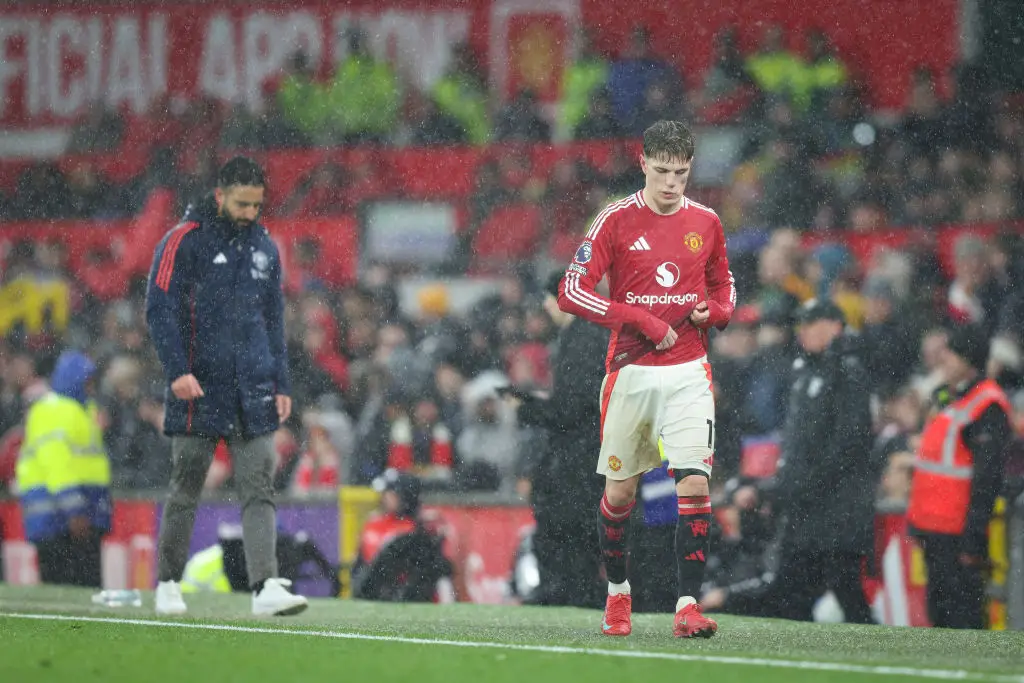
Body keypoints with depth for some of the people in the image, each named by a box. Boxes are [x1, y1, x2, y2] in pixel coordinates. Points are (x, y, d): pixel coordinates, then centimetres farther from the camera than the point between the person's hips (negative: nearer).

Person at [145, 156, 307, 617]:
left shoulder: (264, 247, 14)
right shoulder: (184, 242, -3)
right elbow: (160, 309, -8)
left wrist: (280, 384, 14)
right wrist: (177, 370, -18)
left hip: (254, 392, 4)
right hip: (199, 389, -4)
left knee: (259, 491, -6)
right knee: (185, 491, 3)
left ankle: (266, 587, -14)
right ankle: (168, 584, 16)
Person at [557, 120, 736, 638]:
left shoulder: (705, 222, 6)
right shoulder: (616, 221, -4)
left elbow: (724, 287, 21)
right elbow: (571, 292, -9)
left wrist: (713, 312, -3)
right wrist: (640, 320, -16)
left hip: (688, 373, 1)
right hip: (630, 371, -1)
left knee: (694, 484, -13)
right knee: (620, 492, 8)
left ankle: (688, 605, -13)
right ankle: (617, 593, 30)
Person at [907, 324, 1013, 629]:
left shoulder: (987, 408, -15)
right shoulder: (948, 398, 16)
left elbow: (987, 479, -20)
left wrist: (973, 541, -22)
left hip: (958, 534, -10)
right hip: (934, 532, 10)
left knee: (961, 614, -9)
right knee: (939, 607, 15)